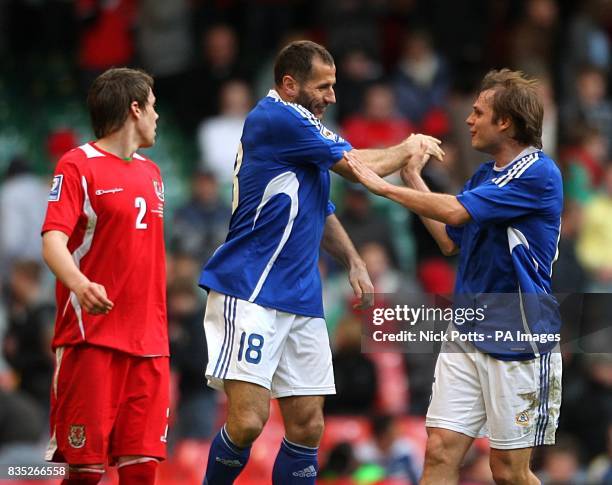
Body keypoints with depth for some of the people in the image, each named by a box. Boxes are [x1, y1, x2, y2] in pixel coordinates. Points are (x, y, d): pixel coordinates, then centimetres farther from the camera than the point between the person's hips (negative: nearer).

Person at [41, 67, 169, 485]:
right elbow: (53, 241, -15)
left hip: (149, 341, 6)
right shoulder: (79, 165, -4)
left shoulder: (151, 172, 19)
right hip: (92, 338, -6)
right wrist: (80, 285, -36)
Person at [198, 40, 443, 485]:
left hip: (301, 299, 9)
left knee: (307, 426, 4)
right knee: (248, 421, -18)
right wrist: (409, 149, 10)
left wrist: (354, 261, 15)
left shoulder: (301, 130, 19)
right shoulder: (276, 119, -11)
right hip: (250, 294, -9)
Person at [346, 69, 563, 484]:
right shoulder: (484, 174, 14)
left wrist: (383, 186, -12)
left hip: (518, 341, -8)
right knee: (441, 451, -1)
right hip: (467, 335, 8)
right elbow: (450, 241, 22)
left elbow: (455, 212, -21)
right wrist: (413, 178, 18)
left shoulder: (539, 174, -14)